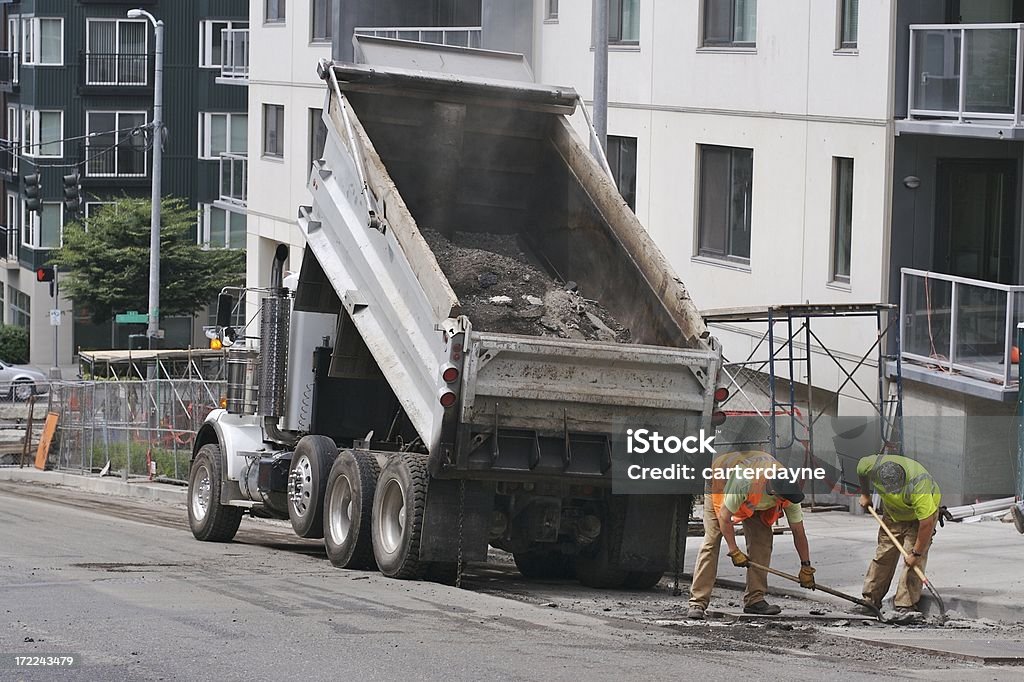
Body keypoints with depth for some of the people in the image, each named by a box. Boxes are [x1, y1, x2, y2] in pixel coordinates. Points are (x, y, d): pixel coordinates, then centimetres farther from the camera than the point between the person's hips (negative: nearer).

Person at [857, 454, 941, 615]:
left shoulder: (918, 486, -43)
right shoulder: (872, 466, -28)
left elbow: (926, 524, -38)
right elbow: (861, 469, 0)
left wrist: (916, 554, -29)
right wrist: (865, 495, 11)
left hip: (925, 511, -5)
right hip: (893, 513, 5)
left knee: (913, 561, -15)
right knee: (883, 555, 1)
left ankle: (906, 605, -14)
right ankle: (871, 600, 8)